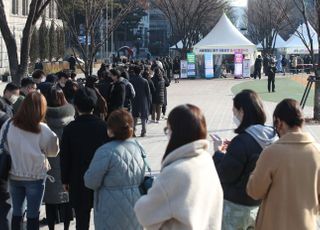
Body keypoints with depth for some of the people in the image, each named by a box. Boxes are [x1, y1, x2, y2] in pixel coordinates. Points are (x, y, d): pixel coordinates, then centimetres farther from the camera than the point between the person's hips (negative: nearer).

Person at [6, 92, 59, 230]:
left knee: (16, 212, 16)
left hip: (14, 176, 3)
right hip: (35, 177, -2)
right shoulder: (42, 130, -17)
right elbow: (53, 151, -3)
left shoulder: (9, 125, -11)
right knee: (33, 214, 10)